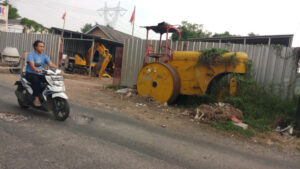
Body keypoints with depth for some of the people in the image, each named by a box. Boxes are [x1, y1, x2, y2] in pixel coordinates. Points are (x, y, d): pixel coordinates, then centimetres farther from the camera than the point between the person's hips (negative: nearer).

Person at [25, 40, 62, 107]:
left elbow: (50, 64, -2)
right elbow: (31, 64, -21)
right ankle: (36, 98, -31)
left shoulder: (44, 56, 12)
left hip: (41, 74, 5)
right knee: (36, 80, -36)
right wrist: (36, 69, -44)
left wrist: (58, 69, -21)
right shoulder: (31, 54, -4)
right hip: (31, 74, -4)